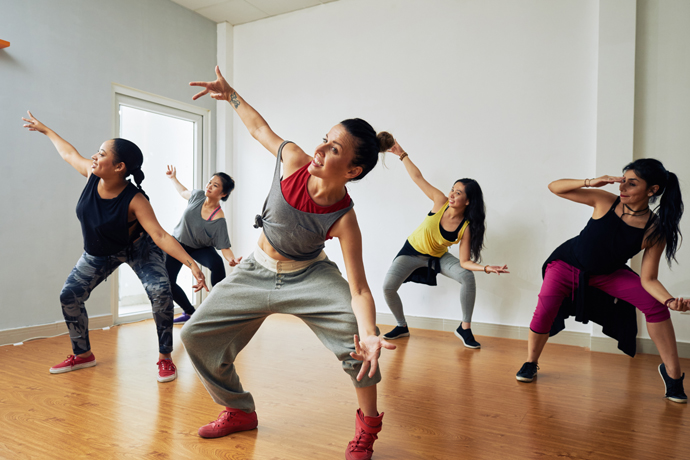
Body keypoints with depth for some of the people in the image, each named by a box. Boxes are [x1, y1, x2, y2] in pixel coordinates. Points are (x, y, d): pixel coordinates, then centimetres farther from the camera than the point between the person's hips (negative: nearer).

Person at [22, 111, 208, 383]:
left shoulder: (135, 200, -35)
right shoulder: (92, 175, -20)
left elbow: (160, 235, -42)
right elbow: (69, 153, 3)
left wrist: (191, 264, -53)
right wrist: (45, 130, 19)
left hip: (137, 248, -6)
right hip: (99, 253, 6)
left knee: (160, 292, -27)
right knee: (69, 296, 5)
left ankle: (165, 358, -13)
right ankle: (83, 355, 26)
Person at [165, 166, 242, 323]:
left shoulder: (219, 219, -31)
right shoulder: (199, 195, -18)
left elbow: (224, 247, -32)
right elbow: (184, 192, 7)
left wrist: (232, 259, -51)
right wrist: (173, 178, 10)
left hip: (200, 248, -4)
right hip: (177, 242, 4)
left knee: (216, 263, -35)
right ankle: (190, 313, 18)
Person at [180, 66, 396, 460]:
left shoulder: (344, 220, -31)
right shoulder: (293, 159, -23)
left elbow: (359, 289, -33)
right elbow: (260, 127, 0)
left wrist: (369, 334, -50)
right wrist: (230, 95, 7)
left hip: (309, 277, -4)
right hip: (258, 272, 5)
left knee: (359, 331, -31)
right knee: (197, 335, 5)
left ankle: (368, 427, -4)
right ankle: (240, 412, 27)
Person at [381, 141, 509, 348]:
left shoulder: (466, 228, -23)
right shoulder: (441, 202, -24)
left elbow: (464, 262, -23)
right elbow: (418, 178, -16)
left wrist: (487, 268, -40)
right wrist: (402, 155, -15)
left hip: (438, 257, 0)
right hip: (413, 251, 0)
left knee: (467, 277, -26)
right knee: (388, 287, -17)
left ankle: (465, 328, -9)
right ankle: (402, 326, 10)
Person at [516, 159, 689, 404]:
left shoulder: (655, 231, -20)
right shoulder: (605, 202, -22)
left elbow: (648, 280, -18)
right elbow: (554, 187, -20)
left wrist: (670, 300, -38)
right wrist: (590, 182, -36)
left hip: (607, 274, 1)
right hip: (567, 265, -1)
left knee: (655, 305, -16)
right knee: (544, 311, -17)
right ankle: (531, 363, 8)